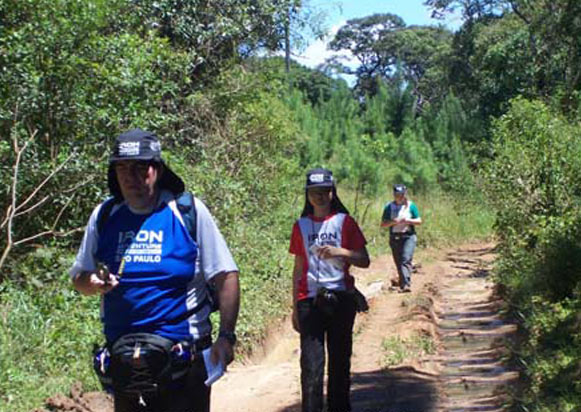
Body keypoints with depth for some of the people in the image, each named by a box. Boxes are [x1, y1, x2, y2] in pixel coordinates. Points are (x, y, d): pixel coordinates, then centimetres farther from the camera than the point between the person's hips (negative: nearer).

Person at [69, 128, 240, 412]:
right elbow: (79, 278, 13)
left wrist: (226, 336, -15)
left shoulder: (189, 212, -5)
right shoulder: (104, 216, 5)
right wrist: (94, 283, -10)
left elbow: (225, 277, -6)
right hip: (123, 364, 3)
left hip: (181, 358, -3)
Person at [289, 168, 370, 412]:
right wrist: (295, 307, 11)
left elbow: (364, 261, 1)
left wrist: (340, 252, -17)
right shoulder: (301, 225, 10)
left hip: (341, 299, 0)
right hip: (310, 301, 1)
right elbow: (299, 267, 13)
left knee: (340, 360, 7)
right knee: (311, 365, -7)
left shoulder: (344, 221, 4)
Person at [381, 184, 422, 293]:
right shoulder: (389, 207, 7)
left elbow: (419, 221, 4)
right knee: (398, 263, 5)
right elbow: (383, 224, 4)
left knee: (406, 259, -19)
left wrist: (408, 220, -13)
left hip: (409, 236, -3)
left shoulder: (411, 206, 5)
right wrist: (393, 222, -14)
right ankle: (402, 285, 15)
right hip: (394, 237, 3)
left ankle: (406, 284, -29)